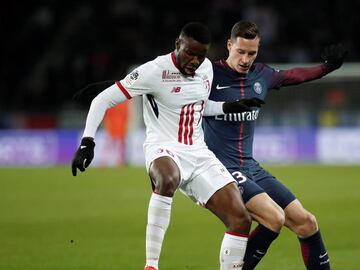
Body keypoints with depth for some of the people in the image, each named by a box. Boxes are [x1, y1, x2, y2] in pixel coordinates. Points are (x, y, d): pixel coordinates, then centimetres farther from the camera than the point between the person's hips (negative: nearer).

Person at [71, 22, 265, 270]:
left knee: (241, 219, -5)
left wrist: (229, 107, 11)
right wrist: (87, 142, -19)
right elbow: (103, 100, -10)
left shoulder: (206, 67, 7)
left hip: (198, 154, 7)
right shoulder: (155, 71, -14)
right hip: (165, 150, -7)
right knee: (168, 180, -43)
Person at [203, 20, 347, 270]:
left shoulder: (262, 75, 8)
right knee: (274, 217, -26)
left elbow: (293, 75, 29)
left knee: (306, 222, 2)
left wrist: (327, 67, 28)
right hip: (222, 168, -7)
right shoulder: (210, 74, -11)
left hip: (250, 166, 7)